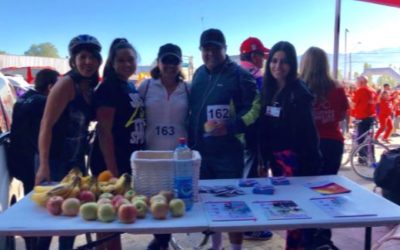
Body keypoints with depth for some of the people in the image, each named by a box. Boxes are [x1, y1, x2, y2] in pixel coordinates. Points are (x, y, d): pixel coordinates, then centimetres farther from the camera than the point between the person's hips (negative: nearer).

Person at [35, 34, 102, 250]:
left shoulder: (90, 87, 7)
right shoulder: (67, 83, -15)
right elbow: (46, 124, -19)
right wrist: (43, 165, -23)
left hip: (76, 160, 8)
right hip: (55, 160, -8)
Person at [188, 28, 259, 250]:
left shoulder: (239, 74, -8)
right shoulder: (199, 74, 11)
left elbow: (254, 109, -12)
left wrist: (231, 127, -25)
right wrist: (191, 140, 16)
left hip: (228, 152, -6)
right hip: (200, 151, 6)